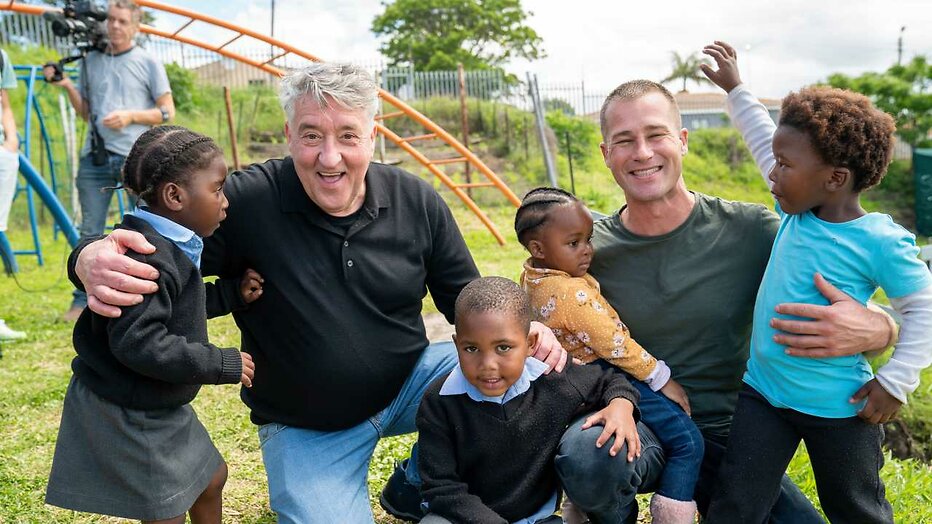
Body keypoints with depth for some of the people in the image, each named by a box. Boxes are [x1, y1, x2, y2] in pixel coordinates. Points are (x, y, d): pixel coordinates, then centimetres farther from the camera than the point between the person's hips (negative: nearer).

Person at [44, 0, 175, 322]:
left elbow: (168, 113, 1)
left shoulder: (148, 63, 4)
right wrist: (67, 86, 2)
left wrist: (131, 116, -11)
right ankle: (82, 301, 13)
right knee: (90, 232, 5)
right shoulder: (91, 61, 14)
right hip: (94, 158, 3)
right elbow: (86, 113, 18)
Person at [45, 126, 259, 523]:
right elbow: (137, 342, -35)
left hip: (158, 406, 10)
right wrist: (221, 364, -27)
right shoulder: (146, 258, -31)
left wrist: (231, 294, 2)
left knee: (211, 477, 24)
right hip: (124, 414, -10)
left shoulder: (168, 247, 2)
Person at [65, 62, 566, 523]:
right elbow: (155, 245, -16)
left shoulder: (416, 202, -10)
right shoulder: (246, 202, -20)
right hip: (304, 428, -2)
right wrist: (93, 259, -40)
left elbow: (467, 298, -1)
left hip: (409, 383, 3)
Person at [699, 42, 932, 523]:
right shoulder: (795, 207, -1)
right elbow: (763, 140, 13)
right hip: (763, 392, 5)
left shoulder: (880, 243, -18)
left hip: (839, 408, -5)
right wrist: (735, 89, 17)